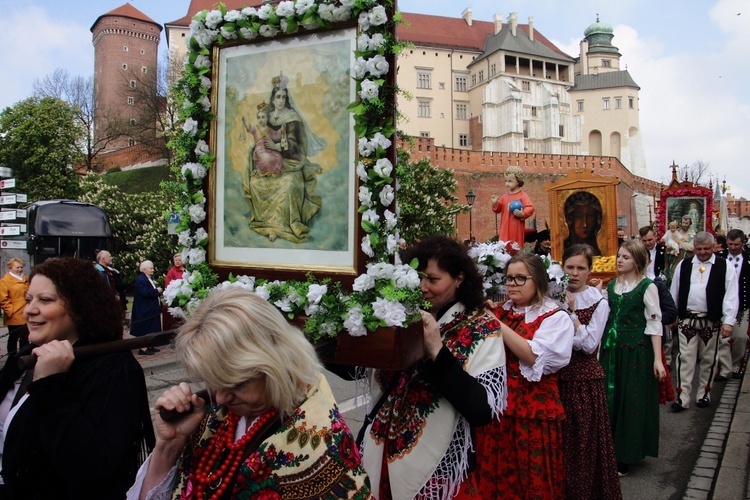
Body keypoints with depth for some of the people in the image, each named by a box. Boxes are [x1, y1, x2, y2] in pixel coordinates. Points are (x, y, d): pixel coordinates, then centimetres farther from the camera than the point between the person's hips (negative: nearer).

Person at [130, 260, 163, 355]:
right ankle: (143, 348, -1)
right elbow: (145, 292, -28)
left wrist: (158, 290, 3)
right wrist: (157, 291, -16)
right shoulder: (141, 279, -17)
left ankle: (149, 346, 21)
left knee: (151, 329, 13)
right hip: (144, 309, -10)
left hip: (151, 309, 10)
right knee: (145, 329, -6)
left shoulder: (150, 278, 15)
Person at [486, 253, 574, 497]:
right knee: (497, 479, 17)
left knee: (532, 481, 9)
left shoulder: (555, 317, -7)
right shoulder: (500, 311, 9)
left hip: (534, 410, -5)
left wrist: (498, 325, -21)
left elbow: (534, 356, -22)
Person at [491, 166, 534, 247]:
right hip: (505, 227, 5)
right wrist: (495, 204, -5)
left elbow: (530, 208, -14)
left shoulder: (523, 196, -7)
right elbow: (498, 209, 15)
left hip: (516, 228, -5)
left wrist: (522, 214, -30)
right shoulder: (504, 196, 11)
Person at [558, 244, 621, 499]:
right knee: (558, 439, 9)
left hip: (585, 380, -3)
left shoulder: (598, 302, -4)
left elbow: (589, 344, -14)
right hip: (556, 377, 3)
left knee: (584, 440, 5)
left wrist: (571, 312, -17)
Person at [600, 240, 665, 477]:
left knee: (633, 401, 3)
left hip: (636, 350, -5)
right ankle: (610, 452, 24)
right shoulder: (611, 285, 9)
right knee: (611, 398, 10)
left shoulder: (647, 286, -6)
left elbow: (654, 323, -8)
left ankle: (627, 456, 15)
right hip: (611, 348, 5)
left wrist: (657, 359, -12)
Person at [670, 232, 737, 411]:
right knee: (686, 358, -2)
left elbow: (731, 295, -6)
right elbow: (674, 292, 10)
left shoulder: (725, 266, -1)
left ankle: (704, 394, 26)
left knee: (708, 359, 11)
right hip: (686, 320, 1)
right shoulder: (683, 265, 6)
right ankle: (683, 397, 0)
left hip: (711, 321, -1)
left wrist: (729, 321, -13)